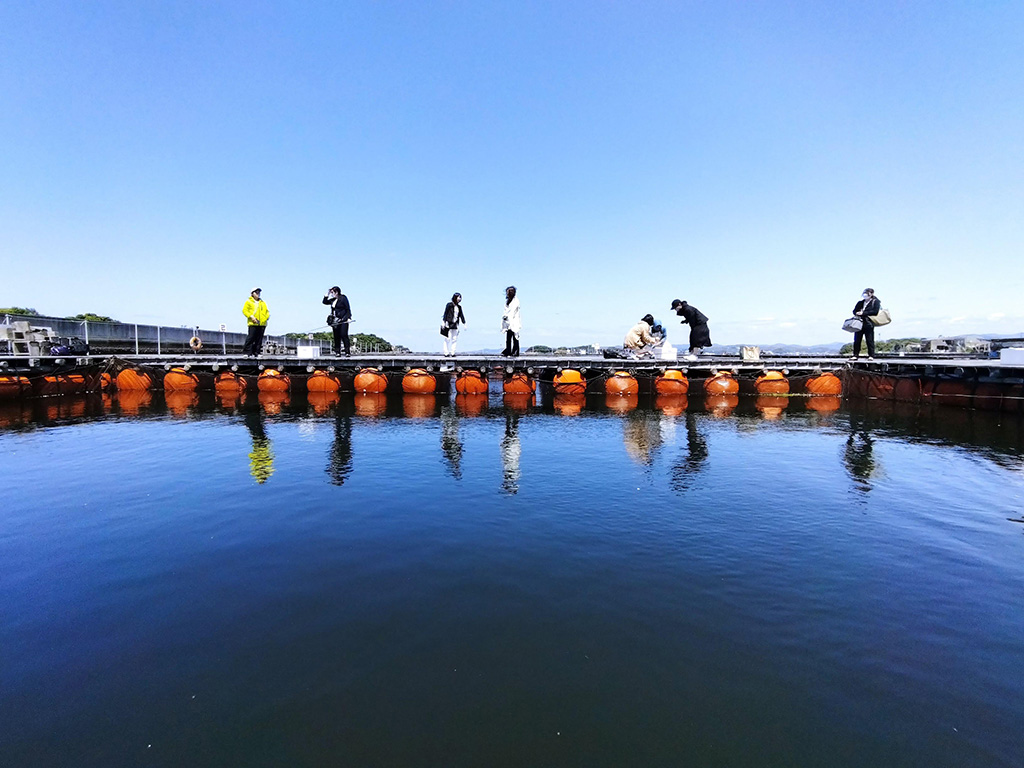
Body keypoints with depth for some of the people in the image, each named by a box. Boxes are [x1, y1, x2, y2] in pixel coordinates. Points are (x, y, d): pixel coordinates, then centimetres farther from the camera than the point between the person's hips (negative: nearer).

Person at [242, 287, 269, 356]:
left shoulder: (263, 302, 23)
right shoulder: (248, 301, 8)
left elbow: (267, 311, 25)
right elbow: (244, 310, 0)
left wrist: (267, 316, 4)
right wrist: (251, 316, -13)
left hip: (262, 323, 5)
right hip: (253, 323, -5)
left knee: (259, 339, 3)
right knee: (251, 337, -10)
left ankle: (256, 352, 7)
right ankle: (246, 352, -7)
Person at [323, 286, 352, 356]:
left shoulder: (343, 298, -3)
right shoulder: (332, 300, 14)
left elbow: (348, 309, -5)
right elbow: (325, 302, 29)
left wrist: (348, 318, -14)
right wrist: (327, 295, 17)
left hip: (343, 320, -6)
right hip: (335, 321, 6)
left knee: (344, 335, -12)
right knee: (336, 337, 4)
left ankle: (348, 352, -10)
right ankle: (338, 352, 8)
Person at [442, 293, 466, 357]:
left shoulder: (459, 307, 12)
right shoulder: (449, 305, -5)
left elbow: (461, 315, 15)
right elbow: (445, 313, -8)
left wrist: (464, 323, 10)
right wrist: (444, 322, -13)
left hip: (455, 325, 6)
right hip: (448, 324, -6)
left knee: (454, 339, 4)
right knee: (448, 339, -6)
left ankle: (452, 353, 9)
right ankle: (446, 353, -2)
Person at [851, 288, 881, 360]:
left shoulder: (875, 302, 5)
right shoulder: (860, 302, 21)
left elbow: (875, 311, -8)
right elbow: (854, 310, 17)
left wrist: (863, 313, -12)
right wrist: (857, 313, -6)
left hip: (868, 323, -5)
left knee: (869, 340, -4)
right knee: (857, 340, 1)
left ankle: (871, 355, 1)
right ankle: (855, 355, 5)